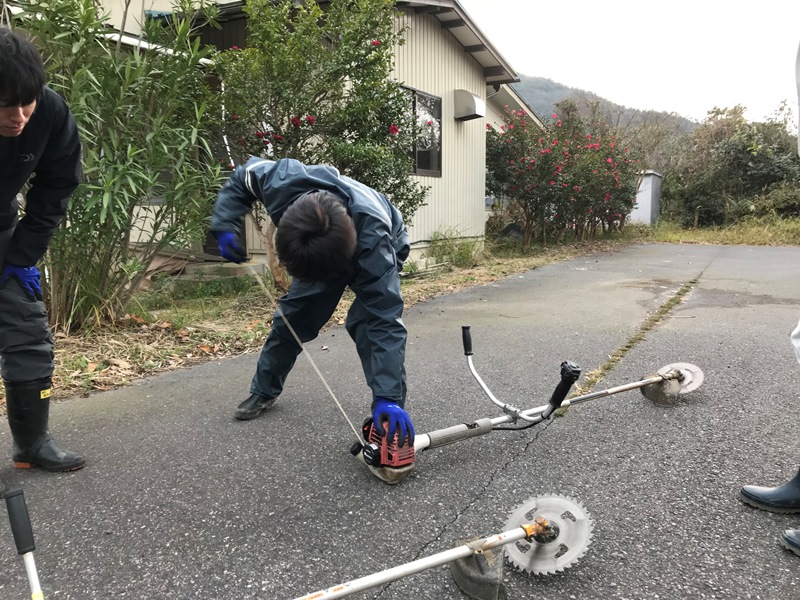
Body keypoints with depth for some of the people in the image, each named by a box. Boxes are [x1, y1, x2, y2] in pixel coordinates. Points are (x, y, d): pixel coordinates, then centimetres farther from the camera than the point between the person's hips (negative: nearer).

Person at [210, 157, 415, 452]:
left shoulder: (373, 239, -48)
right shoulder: (281, 180, -38)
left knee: (369, 321, -26)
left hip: (382, 251, -4)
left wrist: (388, 397, -51)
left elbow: (384, 321, -46)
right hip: (316, 250, 4)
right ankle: (263, 390, 27)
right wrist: (225, 226, -26)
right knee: (292, 315, 5)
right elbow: (242, 178, -12)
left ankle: (393, 410, -13)